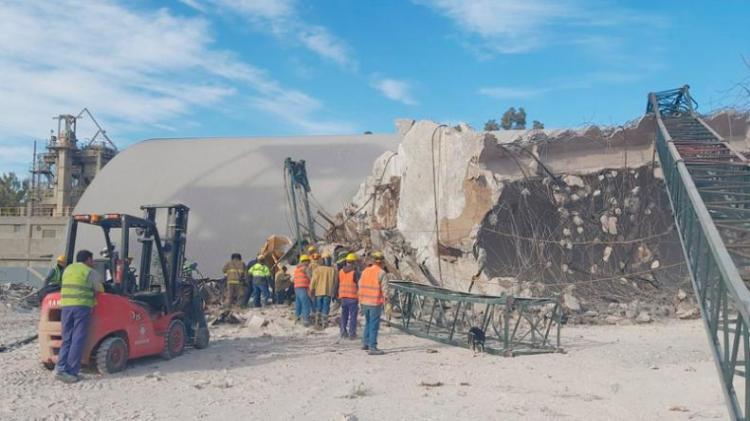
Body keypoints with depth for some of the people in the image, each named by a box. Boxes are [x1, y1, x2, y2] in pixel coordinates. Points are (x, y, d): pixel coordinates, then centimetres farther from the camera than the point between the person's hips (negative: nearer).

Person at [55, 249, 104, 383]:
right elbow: (99, 289, 10)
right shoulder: (90, 272, 3)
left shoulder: (68, 269, 20)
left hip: (66, 306, 5)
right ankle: (71, 372, -6)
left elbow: (65, 287, 24)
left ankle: (61, 368, 0)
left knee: (67, 339, 11)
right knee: (78, 340, -4)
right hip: (82, 307, -5)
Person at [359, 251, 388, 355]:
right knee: (374, 326, -1)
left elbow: (360, 287, 11)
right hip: (375, 303, -6)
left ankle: (365, 343, 27)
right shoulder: (381, 273, -12)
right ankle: (372, 348, -1)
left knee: (368, 323, 21)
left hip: (365, 302, 6)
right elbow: (384, 289, -14)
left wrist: (361, 301, 19)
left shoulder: (365, 271, 7)